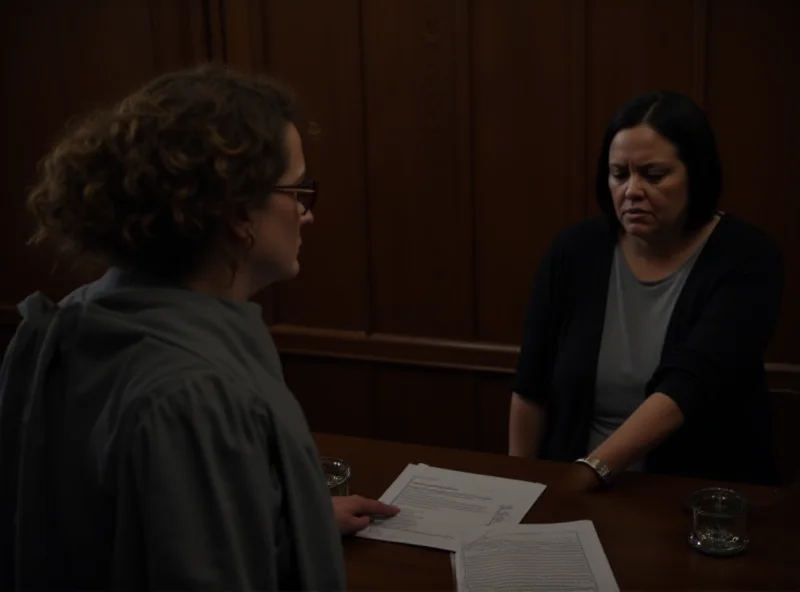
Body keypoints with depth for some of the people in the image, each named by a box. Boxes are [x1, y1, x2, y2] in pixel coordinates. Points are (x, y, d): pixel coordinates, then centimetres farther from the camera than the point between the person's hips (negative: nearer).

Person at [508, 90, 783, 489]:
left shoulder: (745, 259, -10)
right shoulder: (575, 251, -2)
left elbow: (688, 386, -25)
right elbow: (531, 390, 4)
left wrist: (590, 471, -35)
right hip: (575, 491, 2)